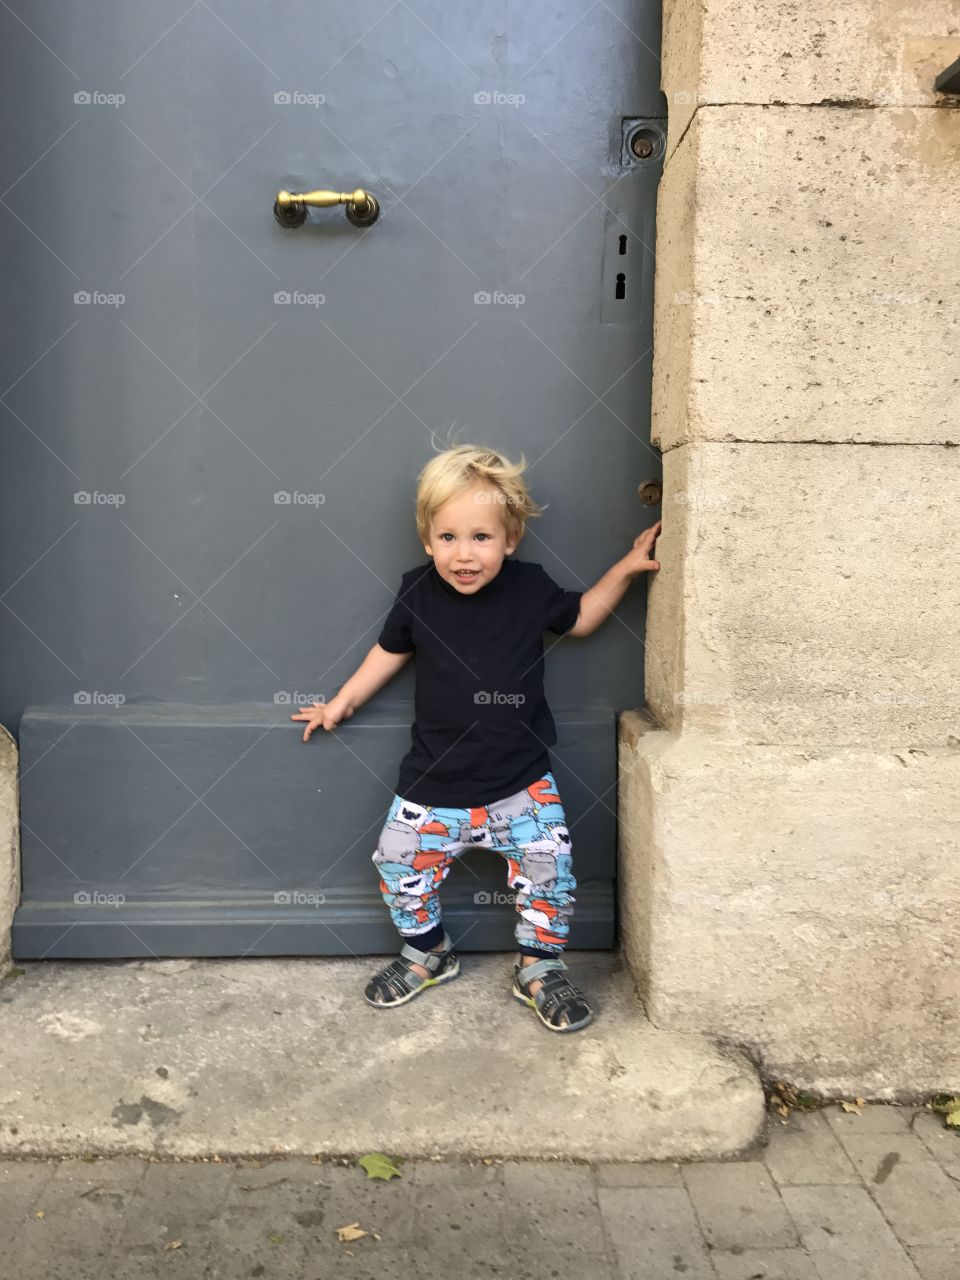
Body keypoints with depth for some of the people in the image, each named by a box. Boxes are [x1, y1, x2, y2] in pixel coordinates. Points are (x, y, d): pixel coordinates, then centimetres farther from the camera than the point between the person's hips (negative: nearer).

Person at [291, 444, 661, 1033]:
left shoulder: (530, 588, -8)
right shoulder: (418, 594, -6)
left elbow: (579, 618, 12)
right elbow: (391, 650, 11)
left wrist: (626, 568, 2)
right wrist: (342, 702, 16)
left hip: (522, 779, -1)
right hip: (434, 781, 1)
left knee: (550, 870, -5)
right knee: (401, 869, 6)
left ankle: (541, 967, 22)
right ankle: (428, 953, 35)